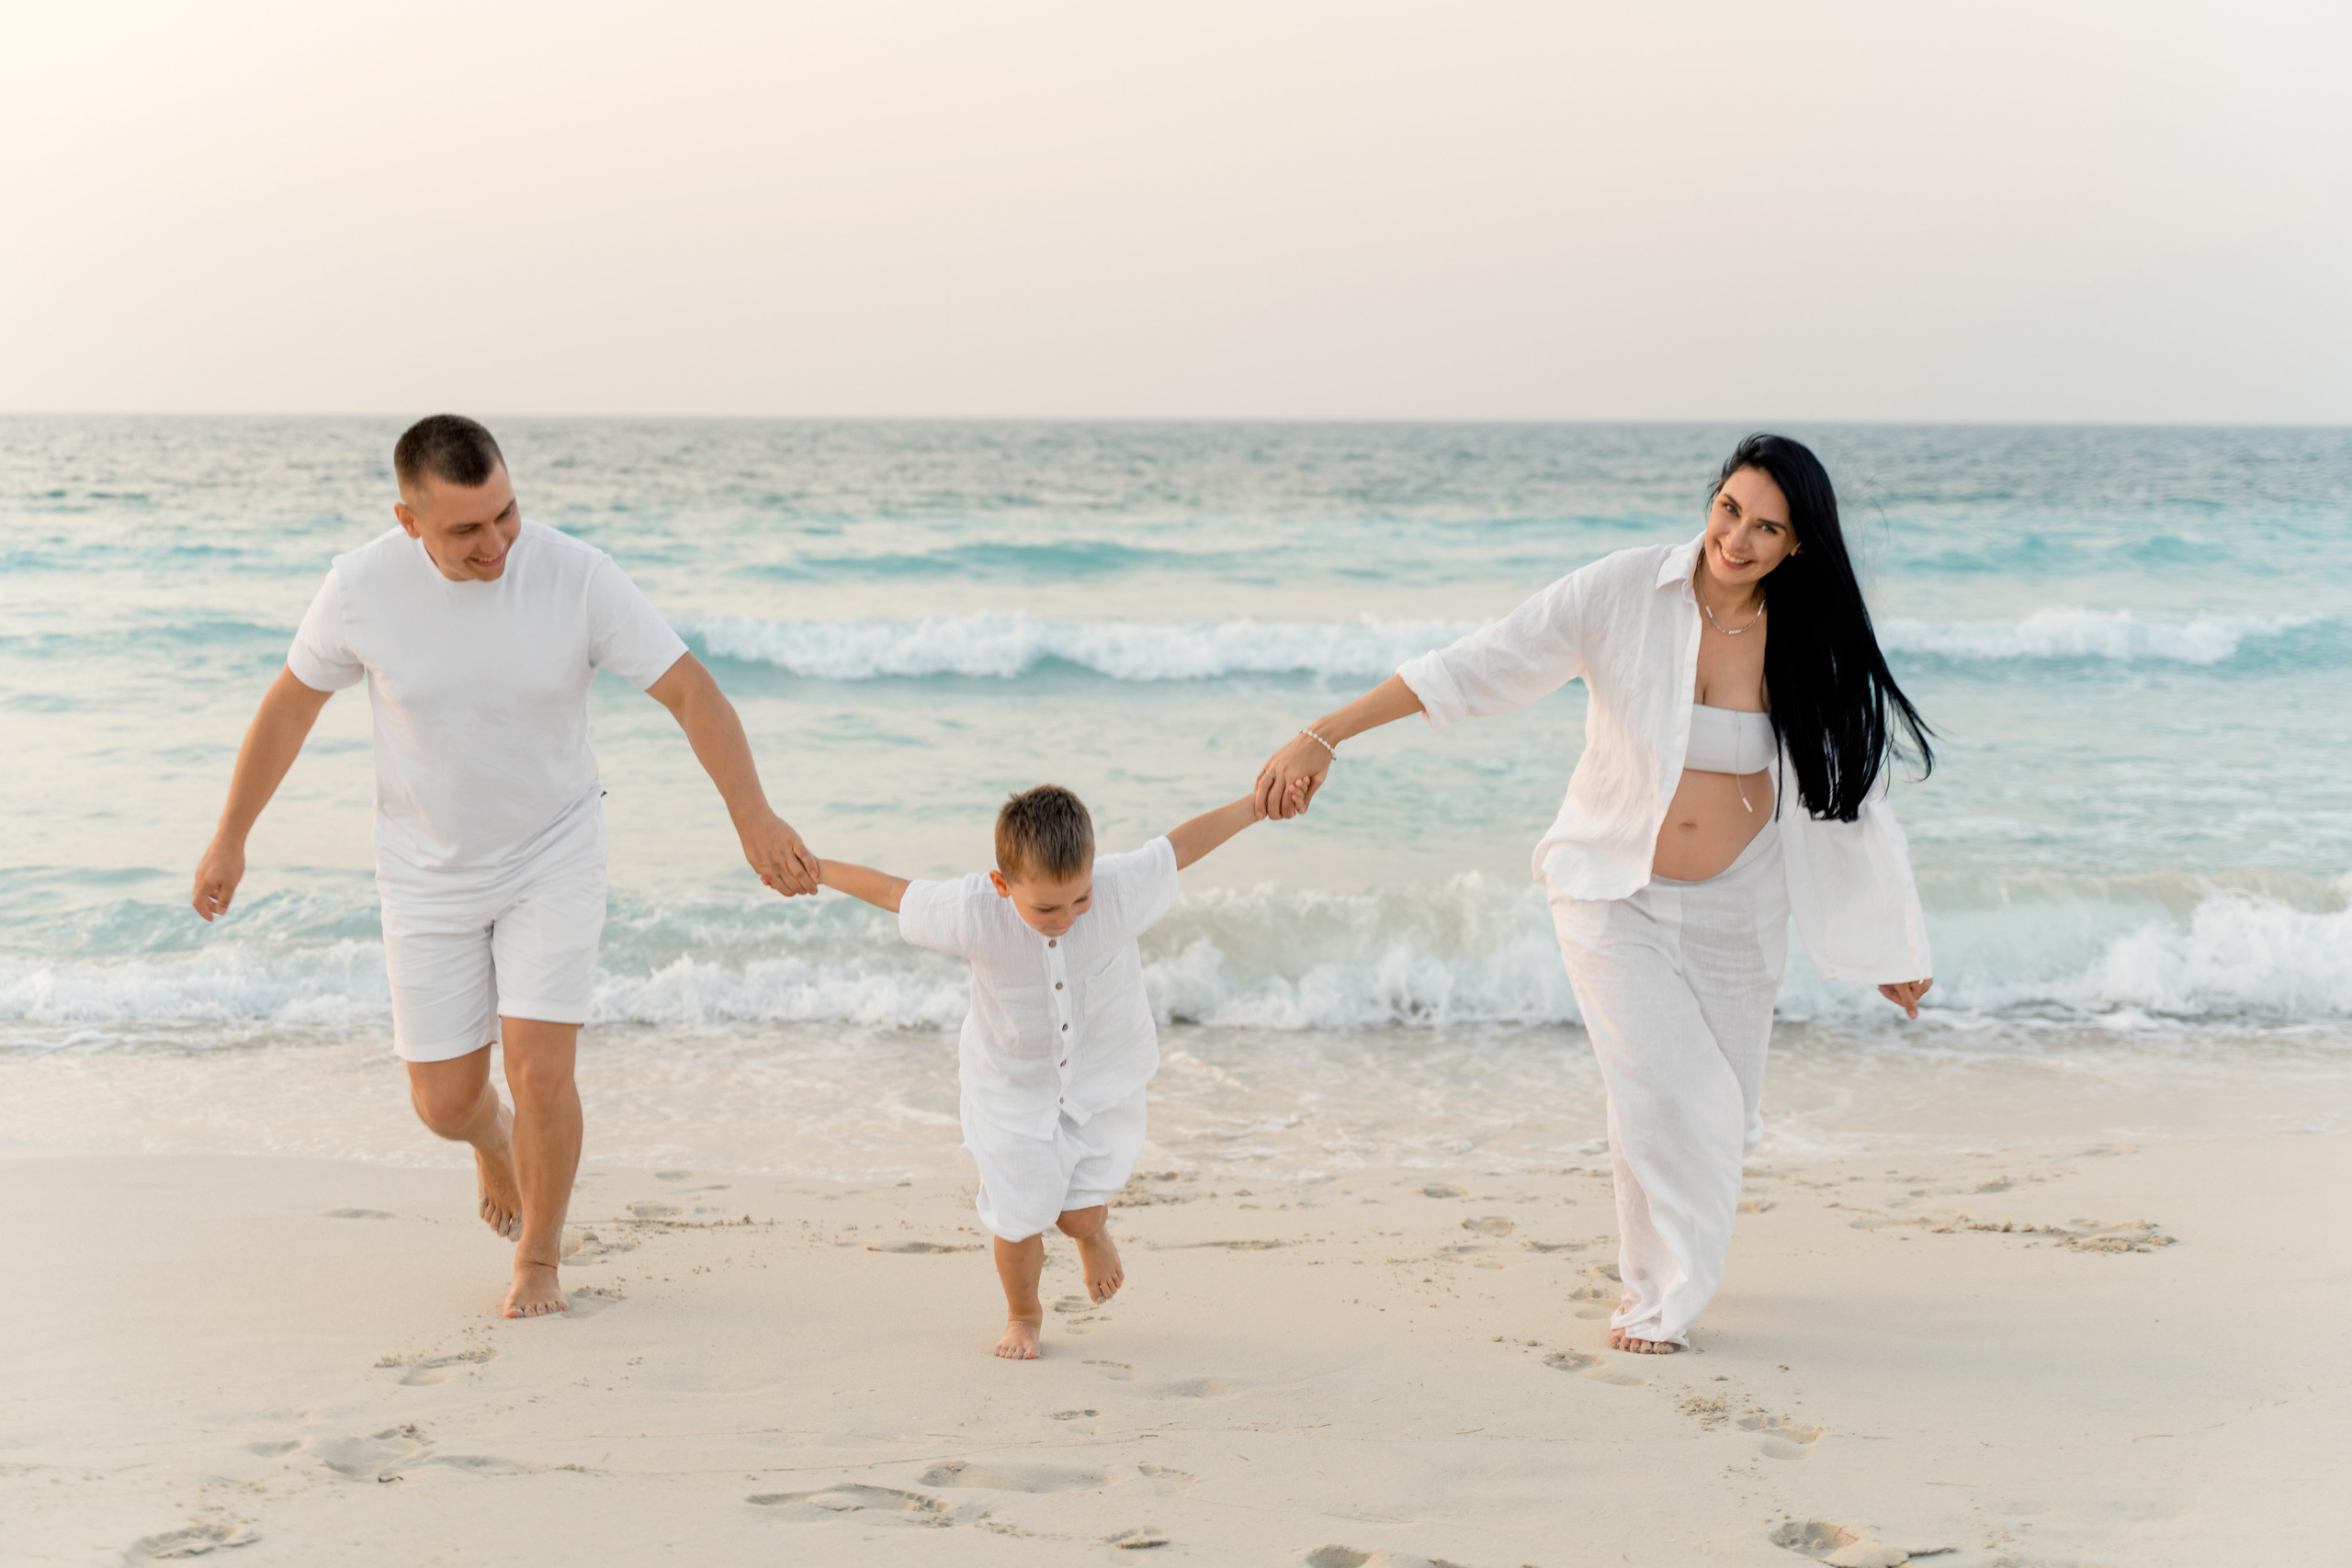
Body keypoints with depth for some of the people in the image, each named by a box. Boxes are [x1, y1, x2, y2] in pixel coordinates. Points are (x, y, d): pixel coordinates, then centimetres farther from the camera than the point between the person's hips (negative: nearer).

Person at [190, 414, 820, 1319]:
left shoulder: (577, 577, -21)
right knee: (444, 1102, 4)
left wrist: (752, 816, -35)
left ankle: (539, 1260, 15)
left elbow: (690, 691, -21)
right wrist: (229, 839, 7)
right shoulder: (363, 586, -17)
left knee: (541, 1070, -11)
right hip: (429, 871, 1)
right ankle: (494, 1141, 43)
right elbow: (291, 703, -1)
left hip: (552, 855, -1)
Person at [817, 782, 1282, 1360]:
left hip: (1104, 1079, 1)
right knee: (1019, 1221, 7)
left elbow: (1181, 844, -12)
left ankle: (1094, 1231, 44)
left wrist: (1259, 803, -9)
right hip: (1012, 1086, 0)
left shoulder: (1120, 887, -29)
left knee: (1079, 1214, 3)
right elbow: (893, 892, -14)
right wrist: (814, 869, -7)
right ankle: (1023, 1315, 40)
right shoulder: (972, 913, -31)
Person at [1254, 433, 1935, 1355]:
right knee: (1669, 1094, -15)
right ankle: (1659, 1298, 9)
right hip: (1614, 893, -3)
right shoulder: (1626, 593, -16)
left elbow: (1851, 792, 2)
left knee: (1722, 1118, 7)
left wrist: (1893, 948, 7)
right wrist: (1324, 736, -24)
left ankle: (1660, 1270, 37)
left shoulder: (1809, 645, -8)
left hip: (1735, 908, 3)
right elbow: (1479, 667, -18)